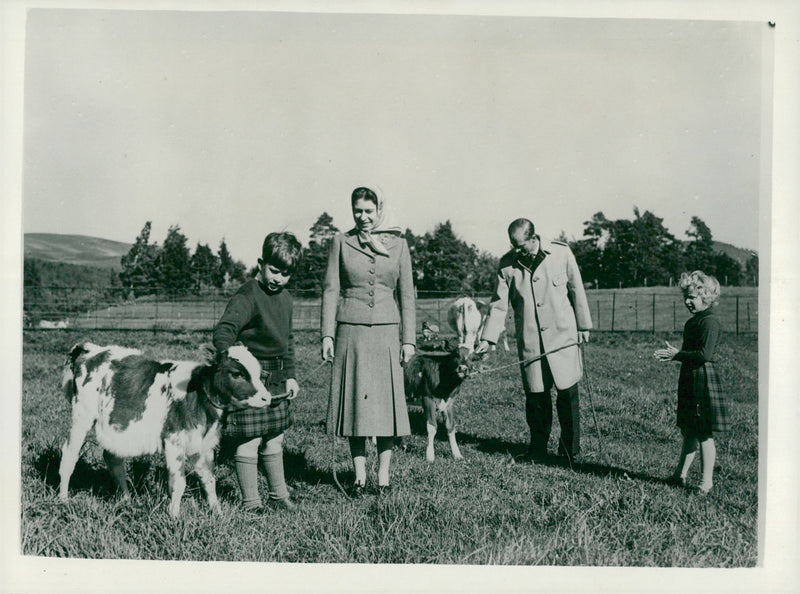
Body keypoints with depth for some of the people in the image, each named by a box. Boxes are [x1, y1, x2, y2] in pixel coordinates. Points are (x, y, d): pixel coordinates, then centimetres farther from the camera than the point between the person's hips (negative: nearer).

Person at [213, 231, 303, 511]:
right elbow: (223, 331, -24)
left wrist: (290, 375, 17)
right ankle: (251, 502, 11)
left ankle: (279, 494, 30)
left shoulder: (286, 298, 12)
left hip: (277, 379, 8)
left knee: (274, 441, 17)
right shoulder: (247, 296, -13)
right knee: (249, 442, -2)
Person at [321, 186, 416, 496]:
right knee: (354, 400, 2)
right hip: (351, 332, 0)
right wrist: (327, 334, -4)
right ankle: (359, 474, 12)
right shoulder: (341, 242, 6)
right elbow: (330, 290, 4)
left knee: (386, 400, 1)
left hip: (386, 332, 1)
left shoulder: (398, 244, 7)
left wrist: (409, 339, 2)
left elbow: (407, 295, 8)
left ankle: (383, 473, 12)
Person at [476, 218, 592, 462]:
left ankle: (570, 449, 18)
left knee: (568, 394, 1)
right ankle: (538, 450, 20)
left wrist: (583, 326, 9)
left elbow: (576, 290, 5)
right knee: (535, 396, 3)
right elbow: (498, 303, 3)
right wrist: (487, 338, -4)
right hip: (529, 341, 1)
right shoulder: (508, 263, -1)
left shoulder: (561, 253, -5)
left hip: (563, 336, -1)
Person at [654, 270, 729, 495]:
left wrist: (677, 354, -18)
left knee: (704, 434, -1)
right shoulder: (692, 322, 14)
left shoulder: (710, 322, -15)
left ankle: (707, 481, 7)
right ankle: (680, 474, 23)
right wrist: (671, 355, 7)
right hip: (689, 381, 10)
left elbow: (705, 354, -23)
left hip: (703, 381, -9)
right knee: (689, 431, 15)